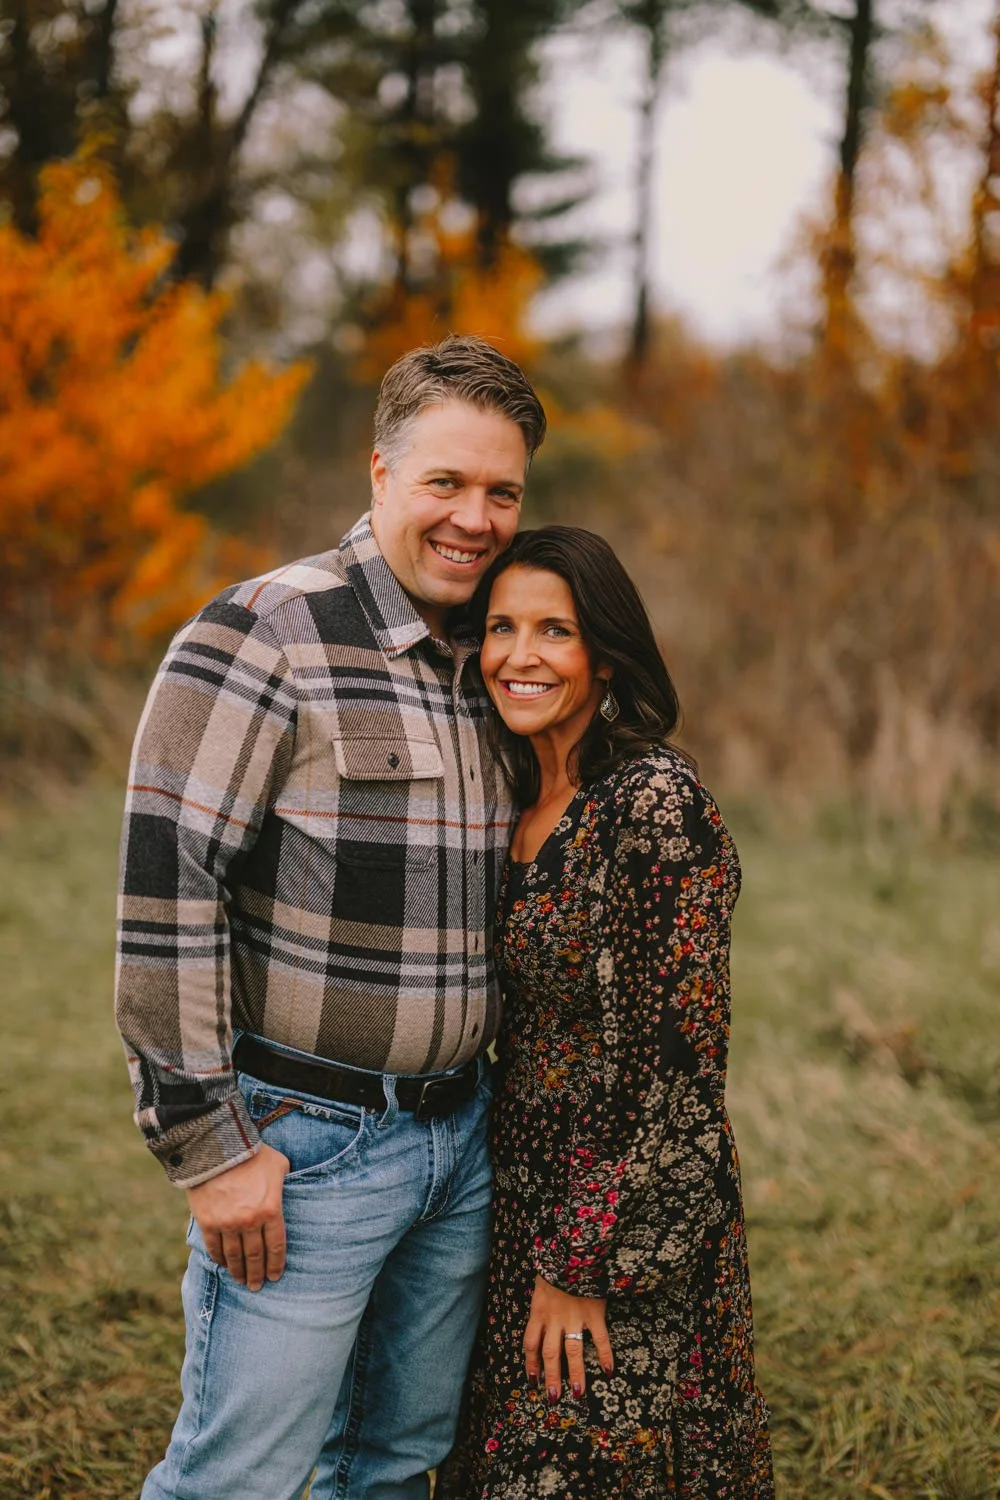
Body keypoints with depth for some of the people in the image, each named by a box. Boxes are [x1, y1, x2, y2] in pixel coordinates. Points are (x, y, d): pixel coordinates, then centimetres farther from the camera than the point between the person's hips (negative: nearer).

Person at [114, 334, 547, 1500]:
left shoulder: (491, 662, 10)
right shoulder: (264, 637, -13)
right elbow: (165, 891, -17)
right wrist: (208, 1144, -17)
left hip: (460, 1133, 7)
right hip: (302, 1142, -7)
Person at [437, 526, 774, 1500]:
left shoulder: (656, 801, -18)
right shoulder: (518, 806, 7)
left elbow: (672, 1059, -19)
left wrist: (583, 1264, -17)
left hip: (629, 1227, -8)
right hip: (526, 1209, 8)